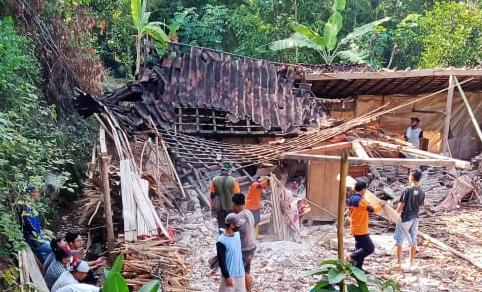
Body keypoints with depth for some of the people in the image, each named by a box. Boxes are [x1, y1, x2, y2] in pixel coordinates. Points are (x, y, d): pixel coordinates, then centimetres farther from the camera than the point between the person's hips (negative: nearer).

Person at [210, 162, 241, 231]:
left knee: (221, 225, 14)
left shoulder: (215, 179, -7)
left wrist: (212, 203, 15)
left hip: (219, 207, 2)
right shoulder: (233, 180, -16)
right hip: (230, 207, -2)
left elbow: (212, 194, 1)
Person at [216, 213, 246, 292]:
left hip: (240, 272, 7)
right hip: (229, 274, -7)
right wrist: (227, 277, -17)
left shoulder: (237, 234, -1)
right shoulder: (221, 241, -25)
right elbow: (221, 261, -20)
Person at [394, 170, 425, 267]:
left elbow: (401, 205, -15)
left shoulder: (407, 190, -17)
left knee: (398, 240, 6)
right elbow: (420, 206, 6)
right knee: (413, 240, 14)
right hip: (415, 218, 5)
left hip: (405, 218, -5)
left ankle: (398, 262, 9)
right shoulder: (422, 192, -2)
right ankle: (412, 262, 21)